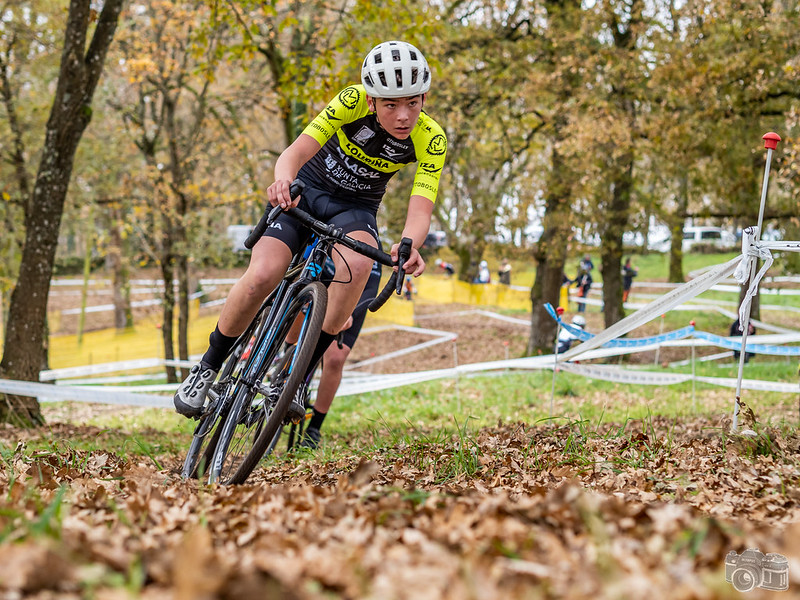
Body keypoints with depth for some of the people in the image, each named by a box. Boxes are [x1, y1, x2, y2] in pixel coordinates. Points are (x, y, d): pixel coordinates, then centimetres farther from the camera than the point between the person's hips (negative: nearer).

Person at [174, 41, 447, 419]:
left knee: (357, 265, -35)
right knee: (262, 276, -26)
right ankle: (208, 367, -2)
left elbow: (421, 210, -29)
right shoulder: (354, 102, -24)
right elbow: (297, 150, -33)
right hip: (305, 190, -1)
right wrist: (283, 179, -58)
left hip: (354, 209, 1)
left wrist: (409, 245, -53)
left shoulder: (431, 140, -20)